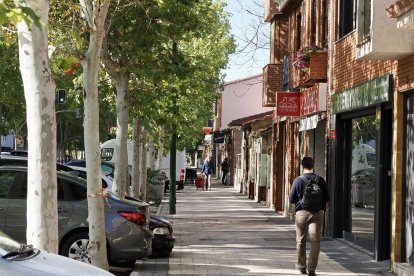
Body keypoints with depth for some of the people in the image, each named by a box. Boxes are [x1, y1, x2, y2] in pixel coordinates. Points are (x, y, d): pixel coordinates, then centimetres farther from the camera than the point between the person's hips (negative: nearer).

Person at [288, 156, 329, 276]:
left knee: (301, 240, 15)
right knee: (315, 241, 0)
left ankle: (301, 266, 27)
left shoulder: (298, 180, -5)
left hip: (302, 212, 0)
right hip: (318, 213, 0)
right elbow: (327, 198, 4)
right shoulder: (320, 180, -1)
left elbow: (291, 200, -1)